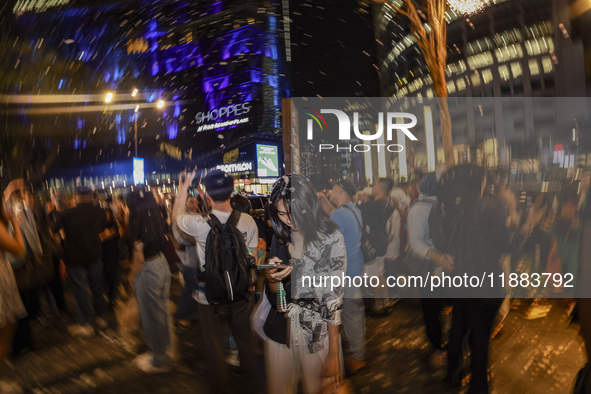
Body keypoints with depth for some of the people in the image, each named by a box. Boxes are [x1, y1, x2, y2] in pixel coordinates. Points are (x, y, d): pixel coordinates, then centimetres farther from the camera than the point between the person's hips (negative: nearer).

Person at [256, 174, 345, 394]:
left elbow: (333, 296, -13)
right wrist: (271, 278, -19)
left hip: (317, 332, -4)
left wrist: (333, 352, -13)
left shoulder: (330, 238, -15)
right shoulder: (280, 237, 0)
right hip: (280, 328, 4)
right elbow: (275, 296, 4)